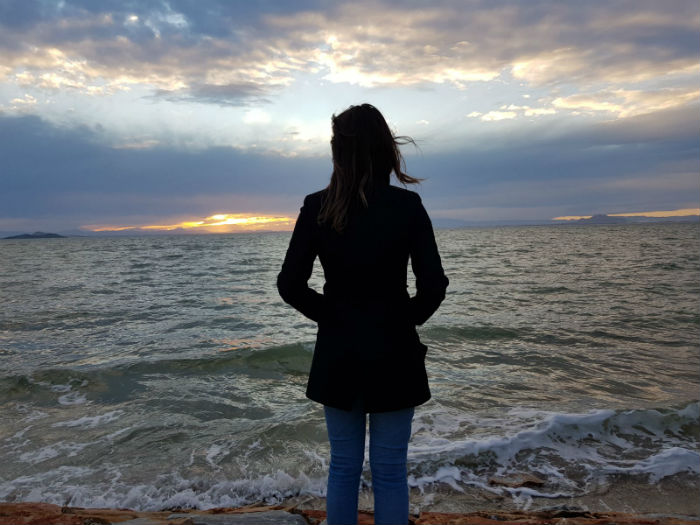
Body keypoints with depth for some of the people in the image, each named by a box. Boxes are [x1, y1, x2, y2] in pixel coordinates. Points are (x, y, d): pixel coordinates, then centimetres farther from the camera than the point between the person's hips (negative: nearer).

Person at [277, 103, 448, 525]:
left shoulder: (317, 207, -6)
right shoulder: (407, 205, -10)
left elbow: (291, 286, -7)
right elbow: (434, 286, -11)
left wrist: (332, 317, 6)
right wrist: (407, 320, 6)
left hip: (337, 354, 2)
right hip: (393, 353, -1)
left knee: (343, 466, 17)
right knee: (389, 471, 12)